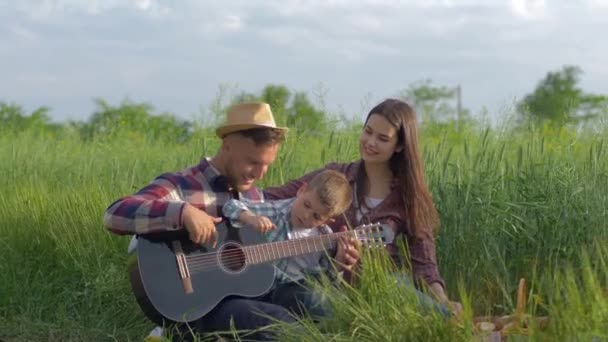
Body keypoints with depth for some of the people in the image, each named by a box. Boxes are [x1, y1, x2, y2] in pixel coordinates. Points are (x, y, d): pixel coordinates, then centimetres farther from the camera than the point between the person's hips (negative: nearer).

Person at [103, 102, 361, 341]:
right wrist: (184, 211, -34)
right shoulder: (178, 187, -8)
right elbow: (114, 215, -23)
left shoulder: (254, 196, 17)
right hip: (196, 311, -7)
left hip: (247, 301, 7)